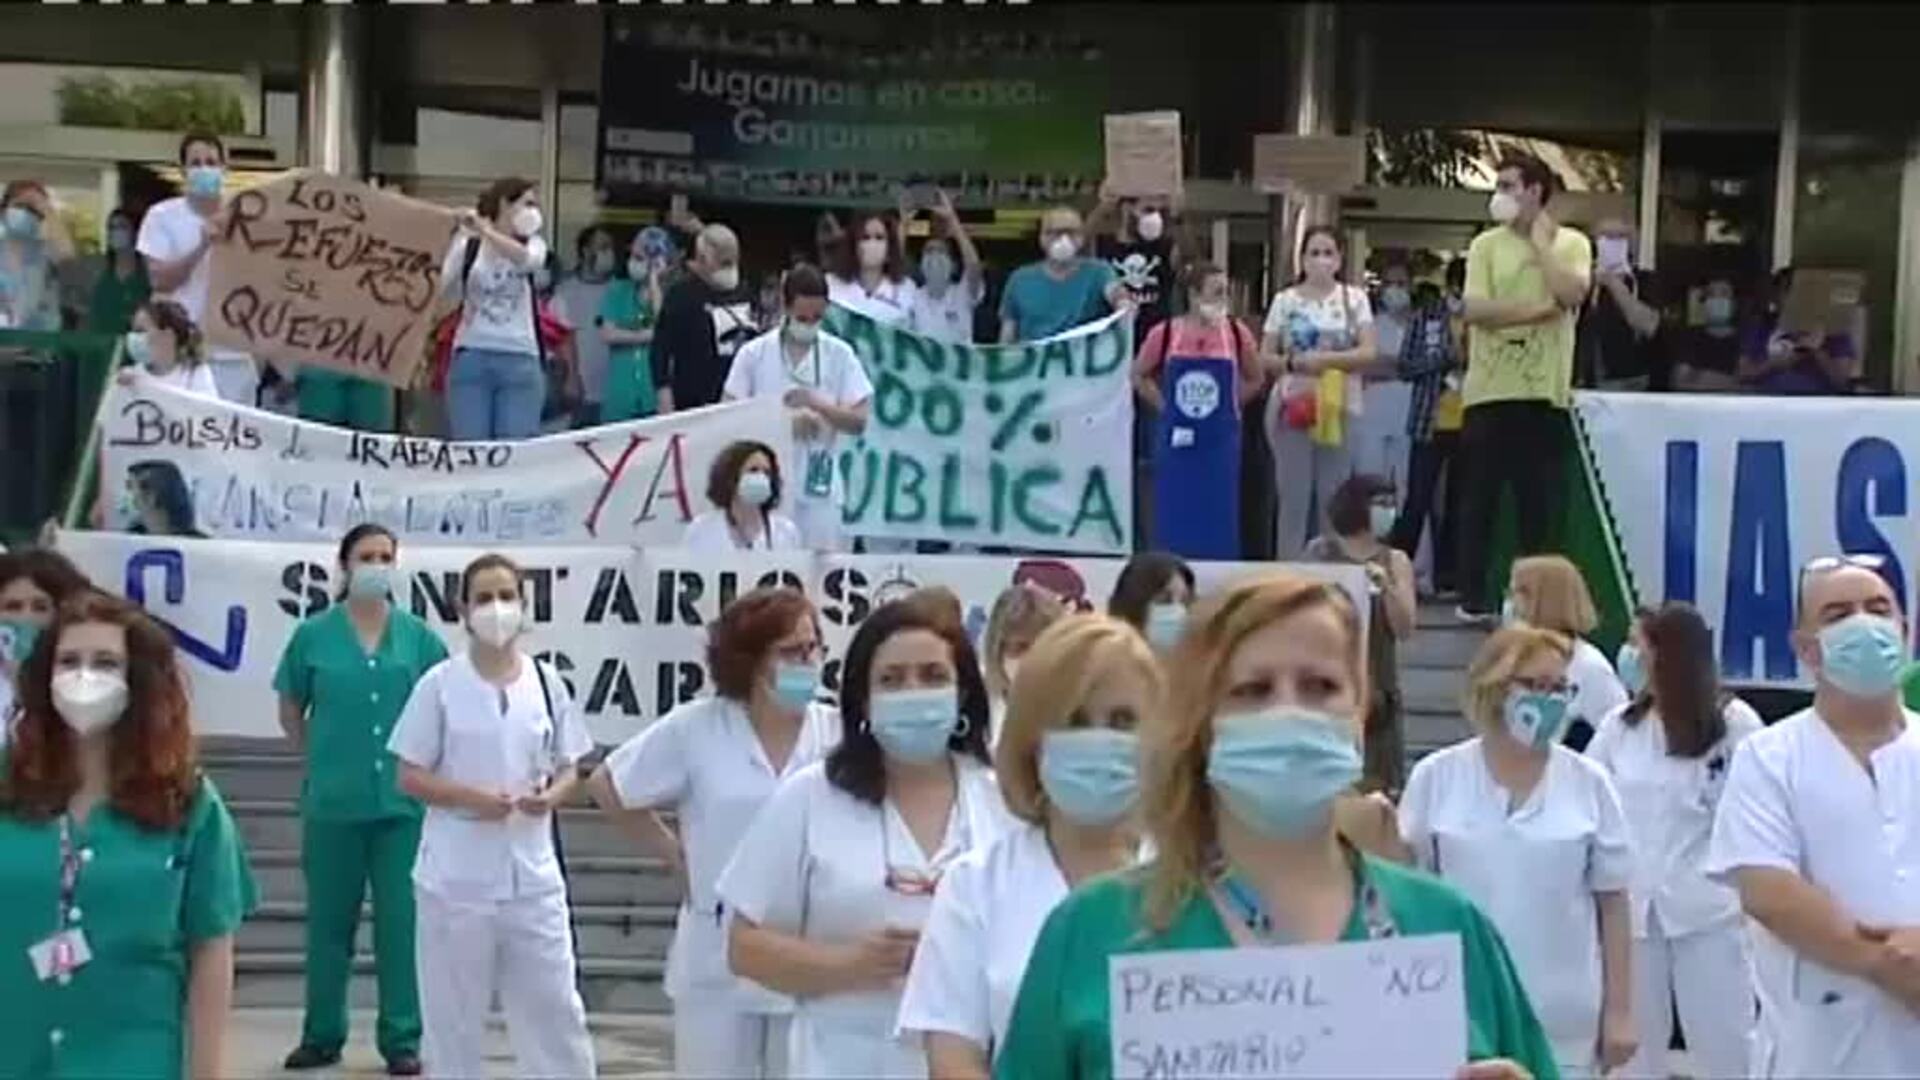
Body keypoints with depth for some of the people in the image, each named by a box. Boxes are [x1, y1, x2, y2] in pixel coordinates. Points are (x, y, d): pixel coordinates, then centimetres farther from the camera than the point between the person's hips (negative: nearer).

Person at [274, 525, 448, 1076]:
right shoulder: (313, 635, 0)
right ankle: (322, 1035, 23)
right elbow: (291, 713, 11)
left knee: (401, 921, 3)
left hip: (403, 801, 0)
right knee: (329, 921, 10)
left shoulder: (420, 637, 1)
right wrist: (324, 757, 7)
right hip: (334, 801, 0)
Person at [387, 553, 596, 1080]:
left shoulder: (546, 683, 3)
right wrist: (471, 797, -18)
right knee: (452, 1013, 7)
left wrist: (551, 795, -12)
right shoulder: (440, 685, -5)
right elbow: (410, 777, -3)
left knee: (555, 1006, 7)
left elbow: (568, 770, 10)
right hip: (456, 876, -2)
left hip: (531, 874, 2)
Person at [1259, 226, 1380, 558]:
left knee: (1333, 497, 2)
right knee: (1293, 496, -2)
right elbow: (1264, 356, 5)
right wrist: (1293, 362, -14)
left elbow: (1369, 353, -3)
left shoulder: (1354, 298, 6)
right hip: (1292, 406, -1)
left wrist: (1325, 359, -15)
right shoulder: (1285, 300, 6)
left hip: (1339, 408, 1)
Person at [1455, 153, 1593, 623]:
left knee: (1540, 502, 4)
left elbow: (1572, 294, -14)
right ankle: (1473, 599, 10)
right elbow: (1475, 310, -8)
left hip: (1545, 391, 0)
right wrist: (1539, 310, -11)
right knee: (1480, 499, 3)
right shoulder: (1486, 245, 4)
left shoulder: (1572, 243, 5)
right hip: (1490, 390, 0)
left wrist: (1540, 242, -4)